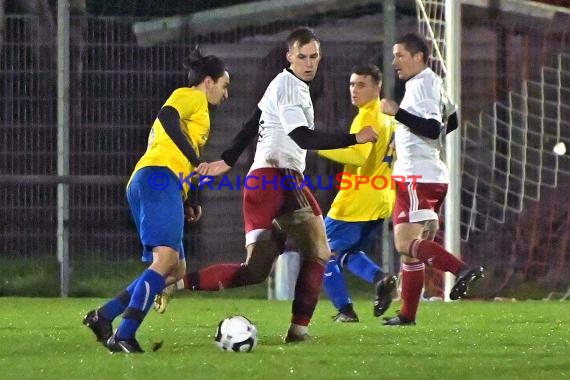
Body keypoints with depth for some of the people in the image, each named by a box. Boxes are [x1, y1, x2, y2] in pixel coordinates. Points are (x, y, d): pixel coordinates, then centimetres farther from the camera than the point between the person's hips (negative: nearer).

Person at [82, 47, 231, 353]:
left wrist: (187, 203, 23)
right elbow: (166, 116, -16)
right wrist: (196, 161, -19)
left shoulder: (194, 105, 34)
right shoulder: (191, 97, 6)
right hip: (159, 177, -10)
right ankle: (124, 336, -32)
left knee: (175, 270, 8)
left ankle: (103, 316, 3)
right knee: (166, 260, -22)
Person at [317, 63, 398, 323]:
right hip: (381, 204, 9)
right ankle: (381, 279, -6)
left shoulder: (367, 117, -14)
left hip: (356, 202, -9)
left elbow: (358, 155, -27)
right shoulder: (388, 118, 15)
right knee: (350, 254, 21)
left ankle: (345, 310, -5)